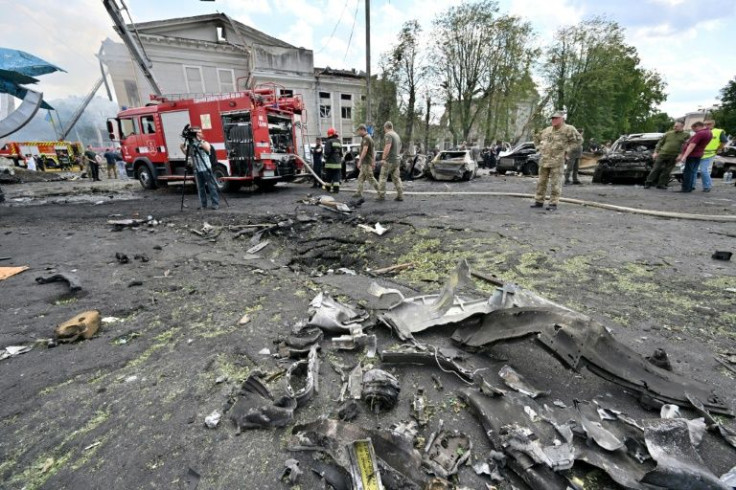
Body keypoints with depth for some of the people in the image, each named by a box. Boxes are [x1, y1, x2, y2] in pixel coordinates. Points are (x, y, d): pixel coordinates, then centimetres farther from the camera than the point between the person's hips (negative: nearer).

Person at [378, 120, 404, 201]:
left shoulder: (388, 135, -11)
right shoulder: (396, 135, 17)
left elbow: (387, 147, -23)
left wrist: (384, 158, -17)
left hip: (389, 160, -8)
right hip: (397, 159, 8)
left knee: (382, 177, 0)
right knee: (396, 178, 9)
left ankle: (381, 195, 0)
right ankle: (400, 196, 7)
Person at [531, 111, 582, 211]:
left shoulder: (568, 129, -3)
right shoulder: (547, 130, 13)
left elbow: (579, 139, -7)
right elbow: (537, 138, 28)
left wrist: (566, 149, -9)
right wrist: (539, 148, 17)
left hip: (557, 161, -5)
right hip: (544, 160, 6)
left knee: (555, 183, -3)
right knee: (541, 182, 9)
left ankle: (553, 204, 1)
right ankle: (539, 201, 17)